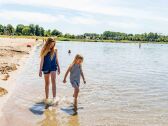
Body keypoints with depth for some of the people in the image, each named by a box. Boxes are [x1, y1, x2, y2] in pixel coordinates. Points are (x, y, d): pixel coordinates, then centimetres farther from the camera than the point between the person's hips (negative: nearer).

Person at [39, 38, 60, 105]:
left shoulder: (55, 50, -1)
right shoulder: (44, 51, -5)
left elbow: (56, 59, 8)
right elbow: (42, 61, -3)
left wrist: (58, 68, 11)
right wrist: (40, 70, -5)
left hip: (53, 67, 0)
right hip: (46, 68, 0)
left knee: (53, 81, -16)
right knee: (47, 83, 10)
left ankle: (54, 97, -14)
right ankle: (46, 98, 22)